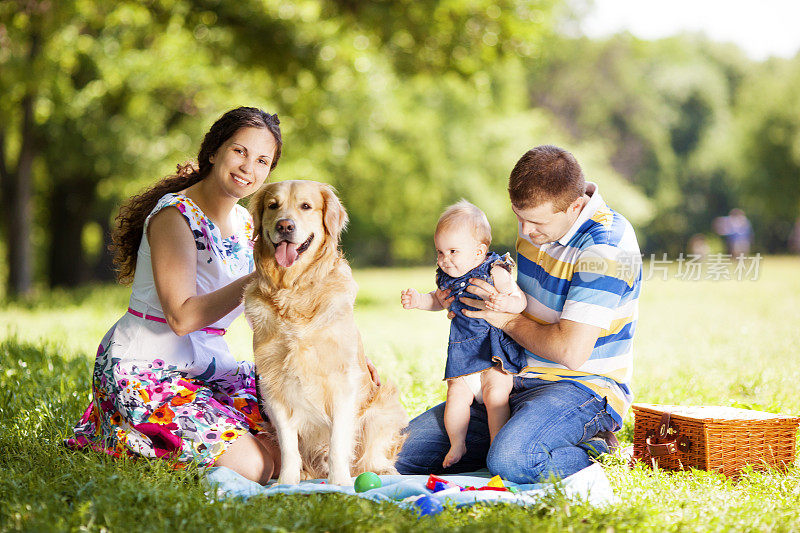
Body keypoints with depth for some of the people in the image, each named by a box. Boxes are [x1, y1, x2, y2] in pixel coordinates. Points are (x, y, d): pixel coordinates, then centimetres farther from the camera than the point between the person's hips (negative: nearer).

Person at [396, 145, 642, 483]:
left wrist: (509, 319, -12)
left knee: (510, 460, -37)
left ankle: (592, 454, -8)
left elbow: (571, 351, -26)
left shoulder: (605, 248, -22)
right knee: (405, 448, 1)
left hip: (585, 387, -9)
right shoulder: (538, 218, 5)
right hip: (522, 380, 9)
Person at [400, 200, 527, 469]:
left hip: (495, 348, -5)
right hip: (463, 350, 5)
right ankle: (457, 445, 9)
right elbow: (440, 300, 26)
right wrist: (419, 301, 8)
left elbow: (521, 301, -13)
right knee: (457, 395, -8)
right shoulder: (448, 277, 6)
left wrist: (507, 303, -35)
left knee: (495, 395, -18)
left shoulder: (495, 273, -12)